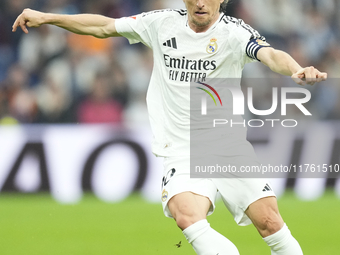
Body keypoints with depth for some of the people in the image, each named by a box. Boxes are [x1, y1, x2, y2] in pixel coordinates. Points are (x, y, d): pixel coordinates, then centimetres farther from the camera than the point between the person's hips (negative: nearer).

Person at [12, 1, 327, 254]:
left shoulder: (233, 31, -8)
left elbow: (269, 54, -28)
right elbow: (104, 26, 14)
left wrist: (298, 71, -50)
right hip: (182, 151, 1)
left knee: (270, 223, -9)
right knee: (187, 215, -27)